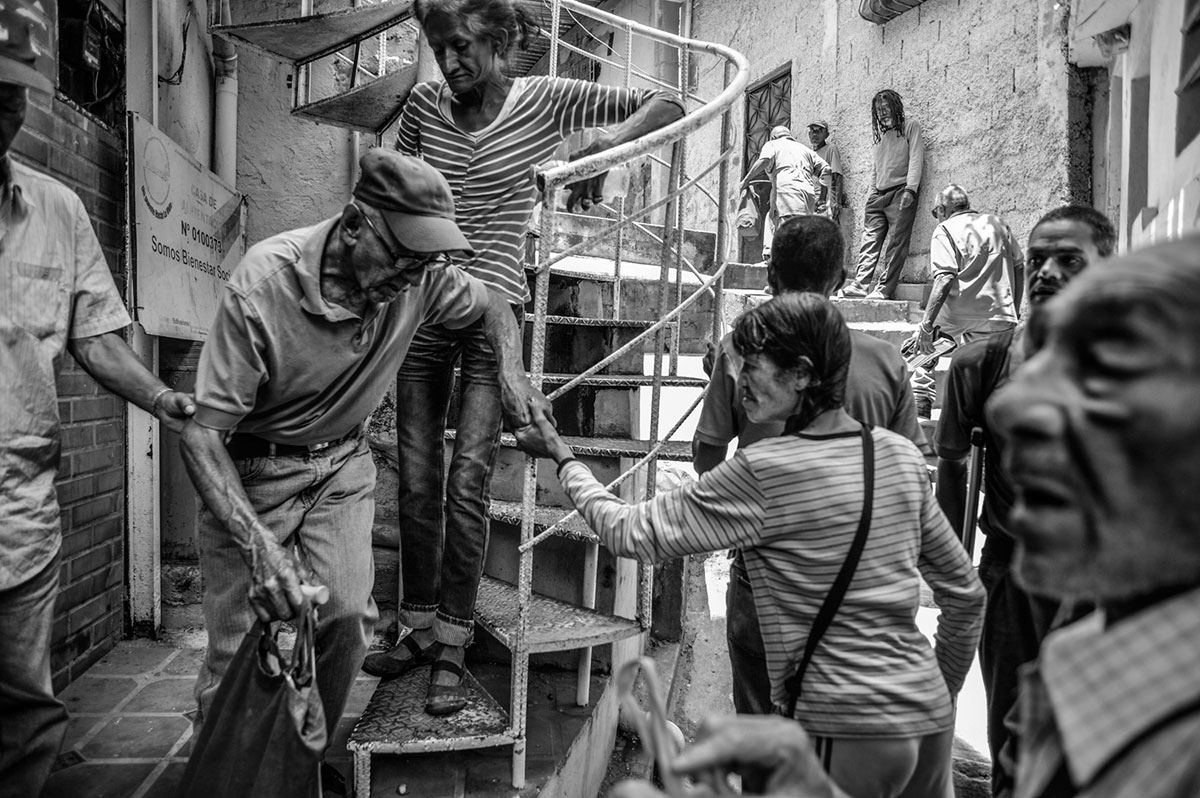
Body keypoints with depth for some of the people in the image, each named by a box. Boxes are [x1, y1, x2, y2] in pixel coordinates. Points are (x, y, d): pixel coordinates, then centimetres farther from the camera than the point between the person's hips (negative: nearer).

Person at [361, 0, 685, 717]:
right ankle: (418, 629, 25)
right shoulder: (424, 104, 5)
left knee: (467, 486, -6)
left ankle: (453, 649, 10)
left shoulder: (544, 100, -2)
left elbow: (667, 106, 0)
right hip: (421, 307, 3)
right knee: (416, 483, 6)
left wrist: (603, 148, -17)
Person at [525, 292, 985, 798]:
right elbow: (966, 594, 9)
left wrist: (563, 458, 2)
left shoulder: (760, 473, -18)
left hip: (845, 732, -7)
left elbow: (630, 533, -11)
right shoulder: (903, 455, 1)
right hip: (929, 714, 7)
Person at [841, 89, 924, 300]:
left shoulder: (910, 128, 4)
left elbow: (916, 159, -7)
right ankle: (860, 284, -5)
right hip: (878, 195, 6)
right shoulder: (880, 135, 22)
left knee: (896, 243, -8)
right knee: (870, 240, -2)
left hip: (901, 192, -6)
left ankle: (884, 288, -11)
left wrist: (910, 189, -18)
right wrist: (871, 194, 13)